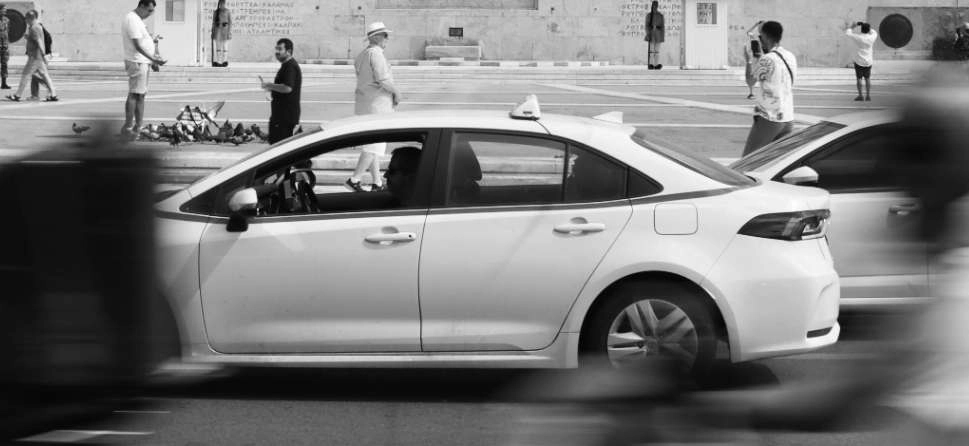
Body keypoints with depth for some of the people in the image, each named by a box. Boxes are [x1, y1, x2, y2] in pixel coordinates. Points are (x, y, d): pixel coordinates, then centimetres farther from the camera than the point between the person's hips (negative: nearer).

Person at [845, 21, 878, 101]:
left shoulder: (858, 37, -14)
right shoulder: (871, 38, -5)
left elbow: (847, 33, -1)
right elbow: (875, 33, 20)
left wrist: (853, 26, 11)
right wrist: (868, 27, 18)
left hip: (859, 61, -3)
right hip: (868, 62, 3)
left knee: (859, 78, 5)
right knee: (867, 78, 13)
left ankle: (860, 95, 2)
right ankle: (868, 95, 11)